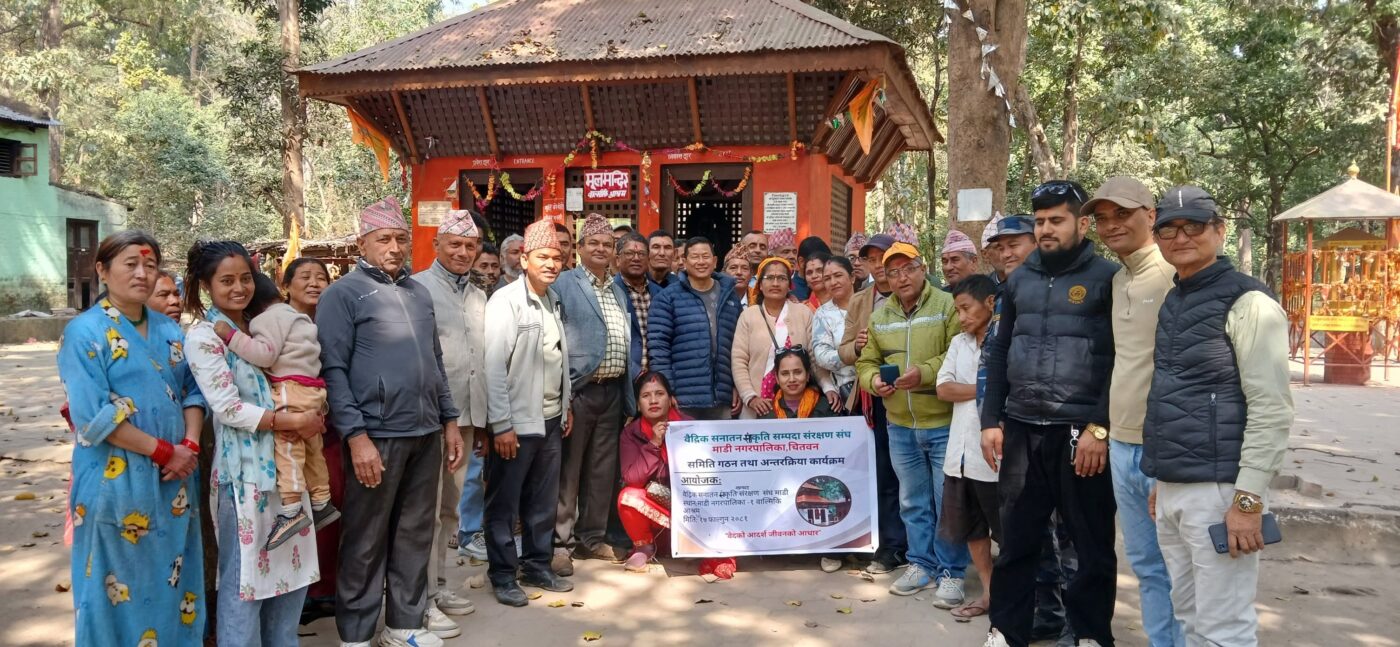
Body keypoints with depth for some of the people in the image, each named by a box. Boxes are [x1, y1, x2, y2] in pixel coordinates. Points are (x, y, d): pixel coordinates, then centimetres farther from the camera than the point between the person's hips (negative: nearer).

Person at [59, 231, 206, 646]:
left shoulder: (170, 331, 11)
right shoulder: (84, 332, -7)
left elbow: (192, 391, 11)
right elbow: (94, 416, -15)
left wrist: (190, 446, -8)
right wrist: (164, 451, -16)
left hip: (174, 480, 5)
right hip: (117, 482, -5)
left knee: (173, 583, 12)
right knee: (119, 590, 4)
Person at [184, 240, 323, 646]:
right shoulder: (203, 336, -9)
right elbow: (227, 408, -16)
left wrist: (304, 419, -7)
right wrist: (293, 421, -17)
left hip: (285, 462, 7)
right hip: (244, 468, -7)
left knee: (292, 564, 13)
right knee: (244, 574, 1)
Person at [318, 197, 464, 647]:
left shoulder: (419, 292, 15)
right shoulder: (343, 294, -4)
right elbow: (333, 370, -10)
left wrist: (449, 421, 14)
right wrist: (357, 436, -17)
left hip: (427, 433, 6)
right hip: (377, 435, -6)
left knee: (416, 533, 13)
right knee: (366, 540, 5)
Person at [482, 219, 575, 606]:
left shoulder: (554, 301, 11)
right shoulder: (506, 301, -13)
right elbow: (494, 366, -16)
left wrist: (566, 406, 15)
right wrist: (501, 424, -19)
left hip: (550, 419, 7)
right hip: (517, 422, -7)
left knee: (544, 502, 15)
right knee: (504, 504, 5)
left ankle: (537, 567, 27)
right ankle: (503, 576, 15)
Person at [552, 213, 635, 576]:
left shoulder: (619, 290, 16)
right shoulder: (564, 285, -4)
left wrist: (629, 392, 13)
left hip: (612, 391, 6)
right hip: (578, 390, -6)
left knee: (602, 470, 12)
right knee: (568, 469, 1)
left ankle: (592, 537, 23)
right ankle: (561, 542, 9)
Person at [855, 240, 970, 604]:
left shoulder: (947, 306, -8)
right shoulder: (880, 315, 10)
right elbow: (867, 361, 16)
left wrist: (925, 373, -24)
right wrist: (873, 379, -5)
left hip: (943, 423, -5)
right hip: (900, 426, 5)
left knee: (948, 502, 1)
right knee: (913, 502, 15)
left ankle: (951, 572, 14)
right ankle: (922, 565, 28)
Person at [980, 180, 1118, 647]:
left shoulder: (1107, 277, -2)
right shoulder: (1019, 279, 12)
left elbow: (1122, 359, -7)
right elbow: (999, 352, 15)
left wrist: (1099, 428, -13)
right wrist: (991, 420, 8)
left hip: (1083, 431, -4)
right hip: (1022, 428, 4)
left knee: (1092, 541, 7)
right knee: (1017, 536, 10)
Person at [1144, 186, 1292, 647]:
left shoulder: (1247, 302, -9)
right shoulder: (1171, 305, 15)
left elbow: (1272, 408, -15)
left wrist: (1249, 500, -19)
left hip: (1217, 490, -8)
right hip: (1172, 489, 8)